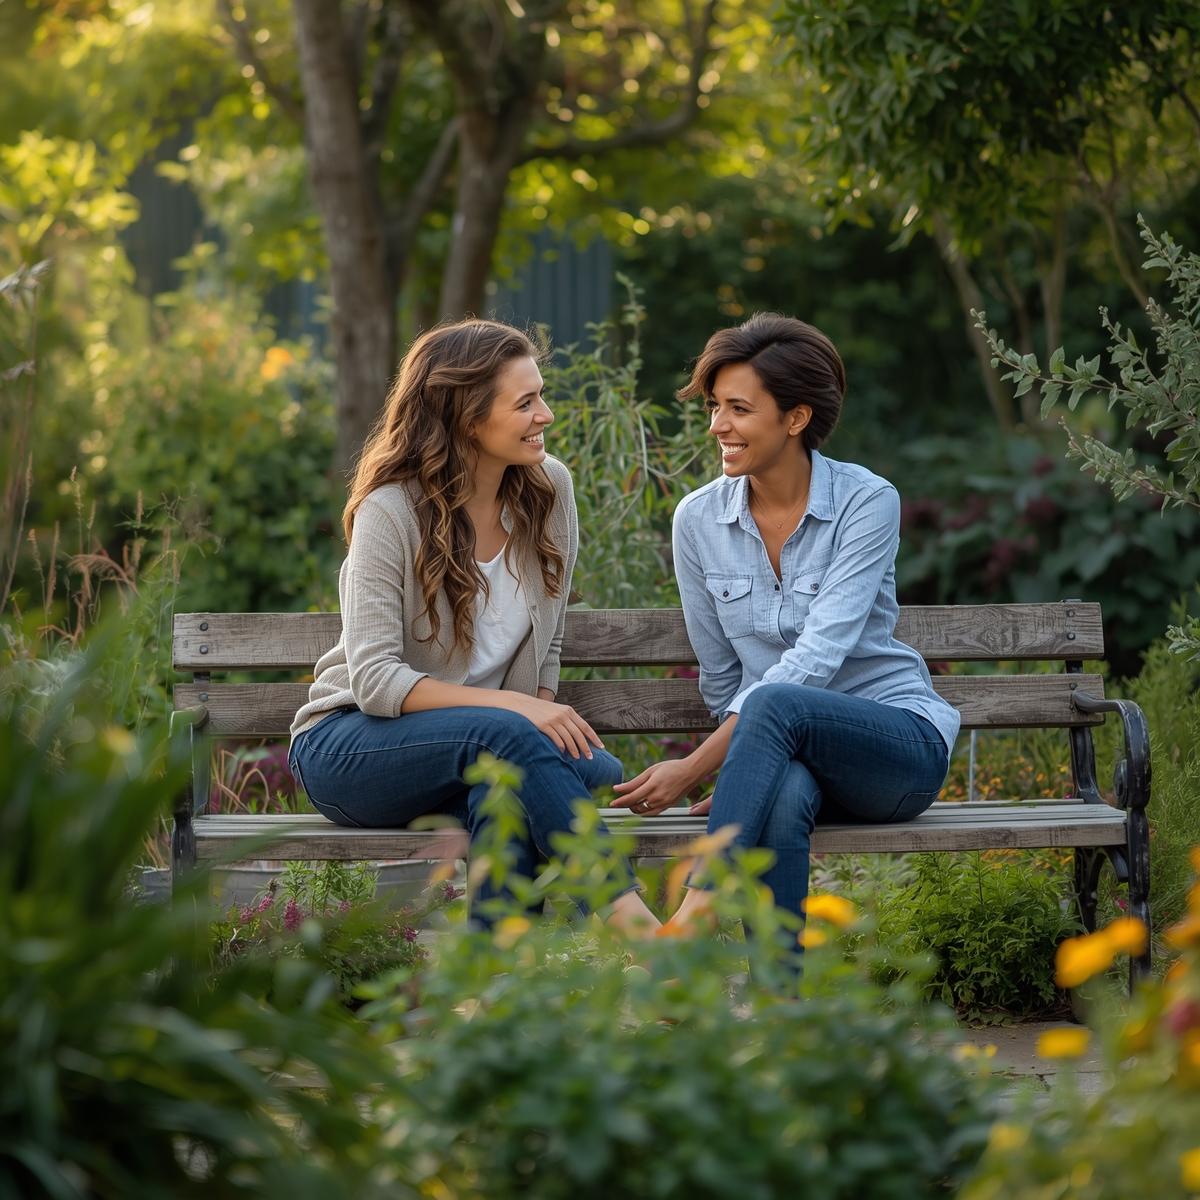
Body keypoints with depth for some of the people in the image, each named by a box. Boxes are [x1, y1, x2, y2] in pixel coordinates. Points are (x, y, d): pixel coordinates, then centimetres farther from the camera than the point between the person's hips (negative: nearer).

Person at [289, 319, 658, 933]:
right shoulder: (391, 512, -15)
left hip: (487, 749, 5)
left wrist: (545, 713, -9)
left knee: (590, 768, -31)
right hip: (349, 745, -4)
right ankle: (627, 915, -39)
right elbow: (375, 680, -21)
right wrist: (515, 705, -30)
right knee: (505, 736, -37)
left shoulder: (549, 490, 2)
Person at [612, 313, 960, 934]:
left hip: (900, 746, -3)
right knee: (782, 797, -37)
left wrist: (694, 767, -27)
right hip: (788, 754, 3)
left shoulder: (867, 502, -11)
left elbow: (816, 659, -22)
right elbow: (721, 678, 11)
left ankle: (695, 913, -41)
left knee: (773, 706, -37)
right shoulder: (698, 519, 2)